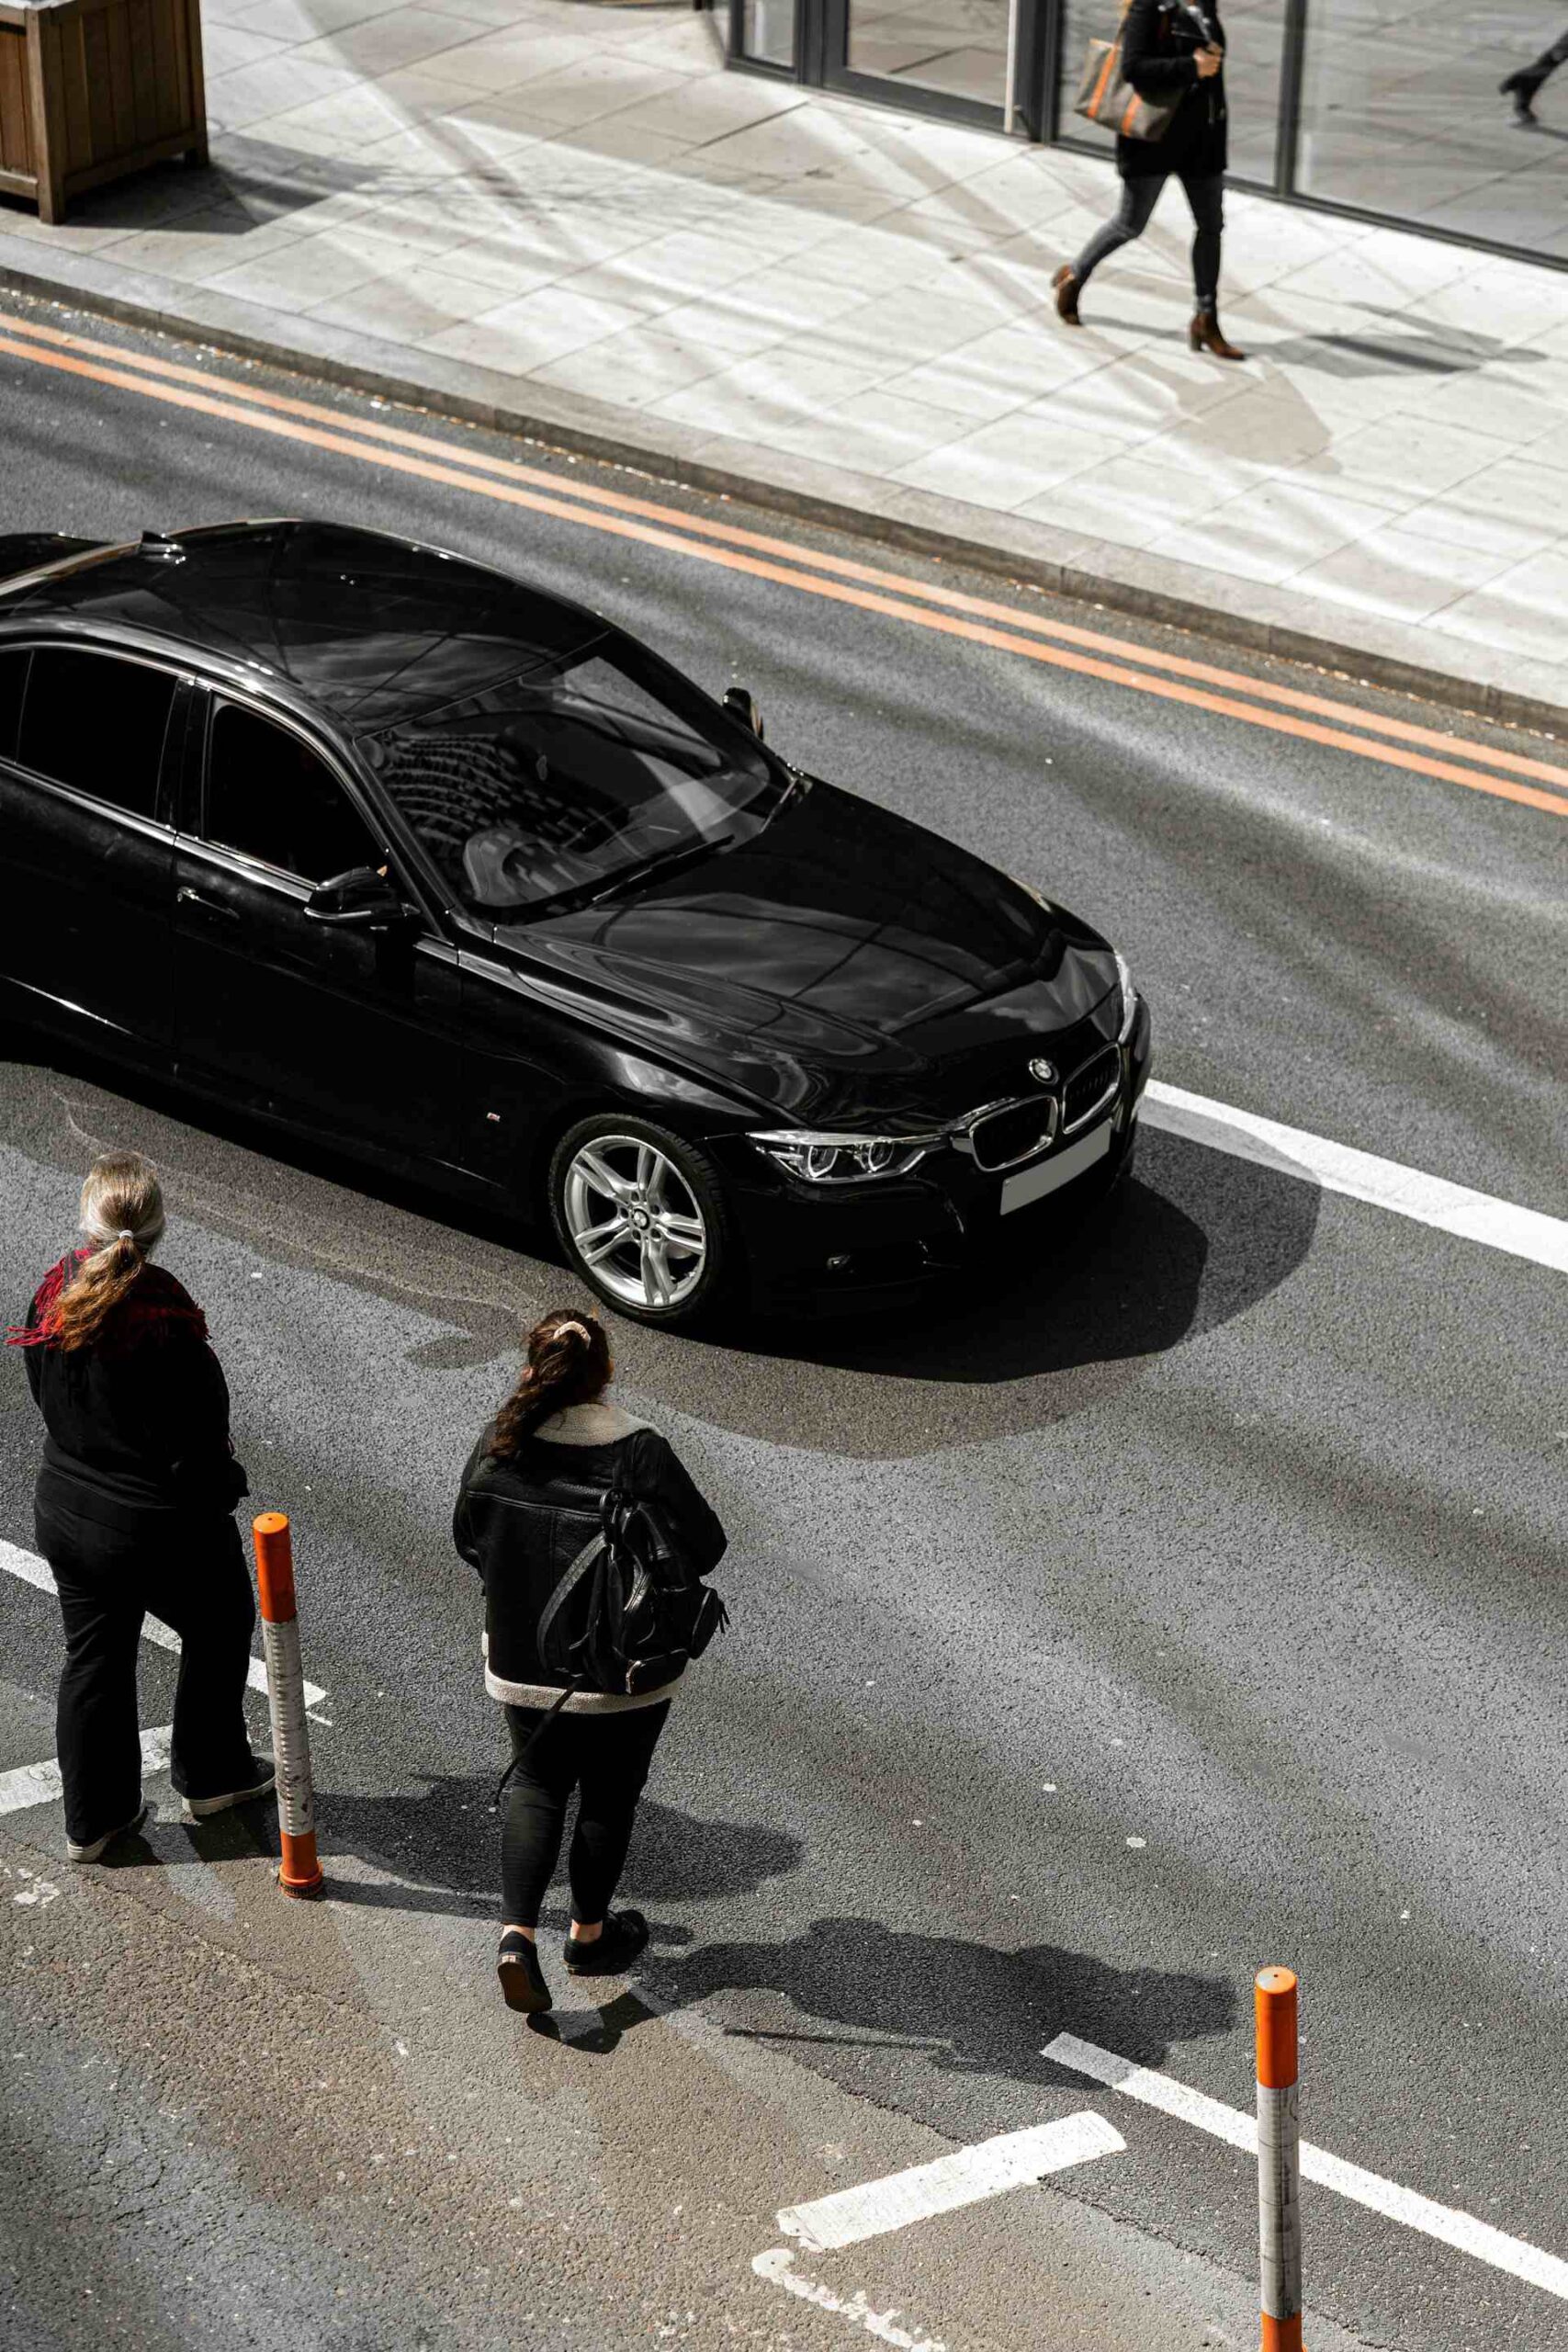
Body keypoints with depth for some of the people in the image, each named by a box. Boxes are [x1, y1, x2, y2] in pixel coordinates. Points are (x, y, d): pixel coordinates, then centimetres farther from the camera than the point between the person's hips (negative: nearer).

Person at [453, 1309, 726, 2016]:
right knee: (608, 1796, 18)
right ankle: (589, 1935, 35)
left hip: (521, 1660, 3)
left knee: (535, 1783, 20)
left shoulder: (498, 1447, -11)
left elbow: (468, 1539, 2)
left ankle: (517, 1934, 4)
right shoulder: (640, 1455, -22)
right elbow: (704, 1546, -16)